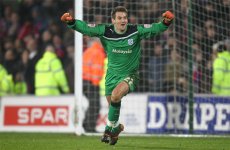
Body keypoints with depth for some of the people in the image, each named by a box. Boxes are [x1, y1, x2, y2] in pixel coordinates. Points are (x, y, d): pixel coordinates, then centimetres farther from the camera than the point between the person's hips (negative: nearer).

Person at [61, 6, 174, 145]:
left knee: (116, 95, -29)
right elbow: (85, 28, -7)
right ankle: (116, 128, 41)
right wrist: (71, 22, -23)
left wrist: (165, 23, -36)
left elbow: (155, 28, -16)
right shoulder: (105, 31, -10)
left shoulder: (136, 31, -14)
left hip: (130, 75, -3)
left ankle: (110, 127, -10)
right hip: (112, 74, 3)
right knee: (112, 106, 10)